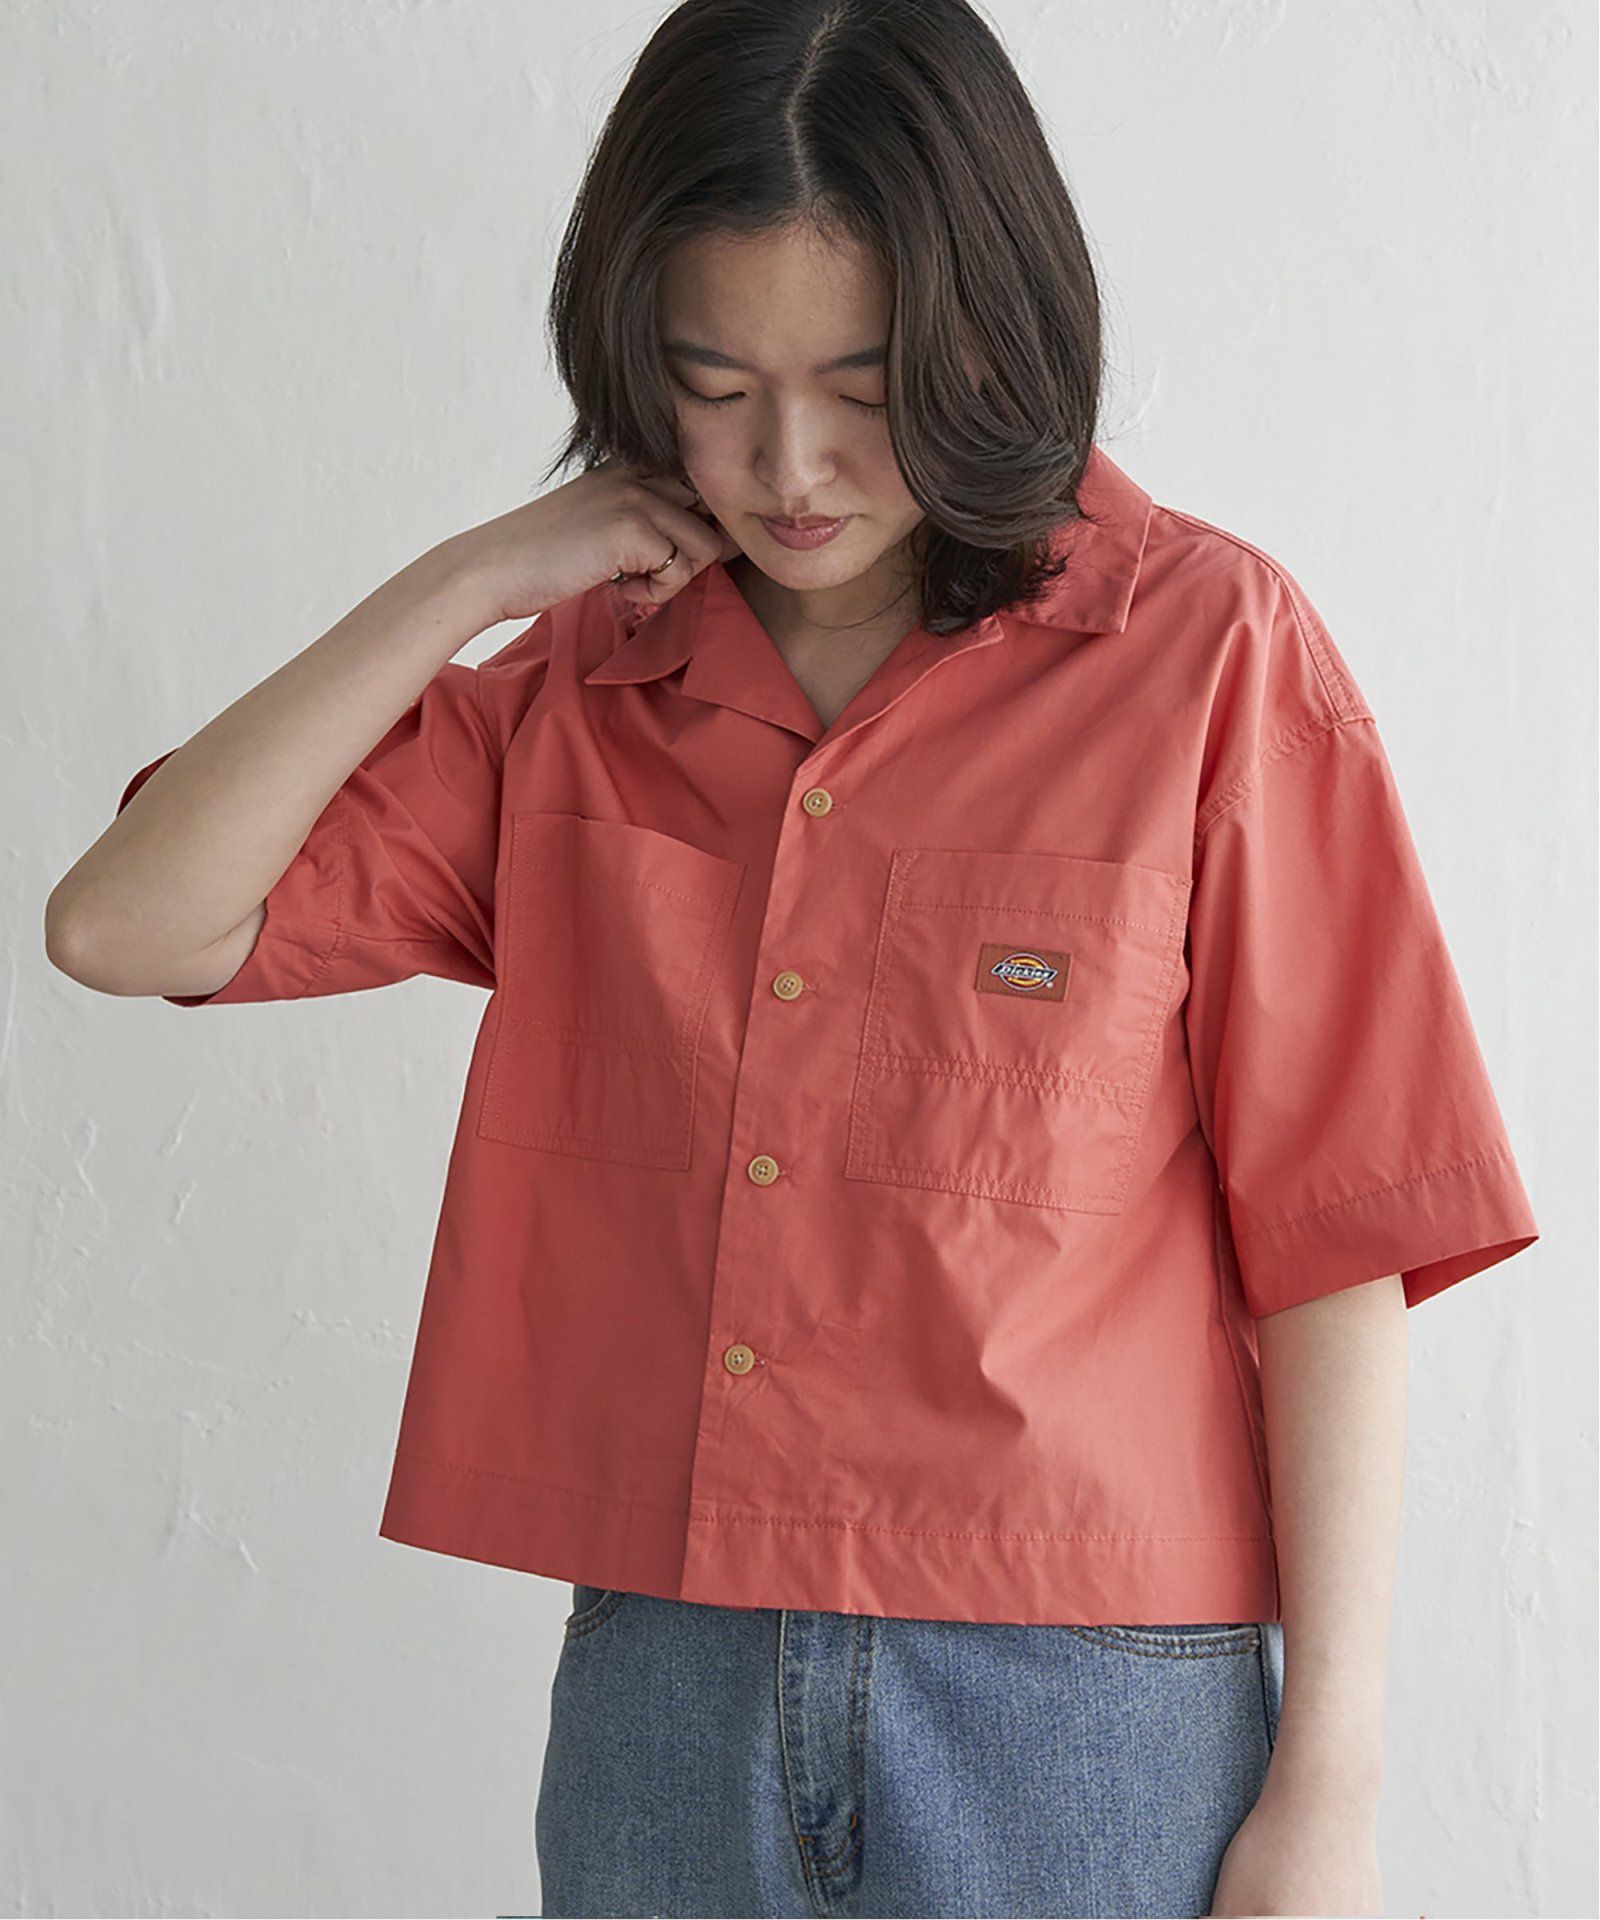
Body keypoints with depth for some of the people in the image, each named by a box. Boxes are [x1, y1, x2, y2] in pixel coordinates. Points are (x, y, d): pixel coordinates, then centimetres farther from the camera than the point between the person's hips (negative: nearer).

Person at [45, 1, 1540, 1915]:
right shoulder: (583, 688, 7)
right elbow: (125, 927, 0)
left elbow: (1331, 1245, -7)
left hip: (1083, 1705, -3)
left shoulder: (1206, 653, -5)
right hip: (663, 1700, 3)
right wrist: (465, 582, -5)